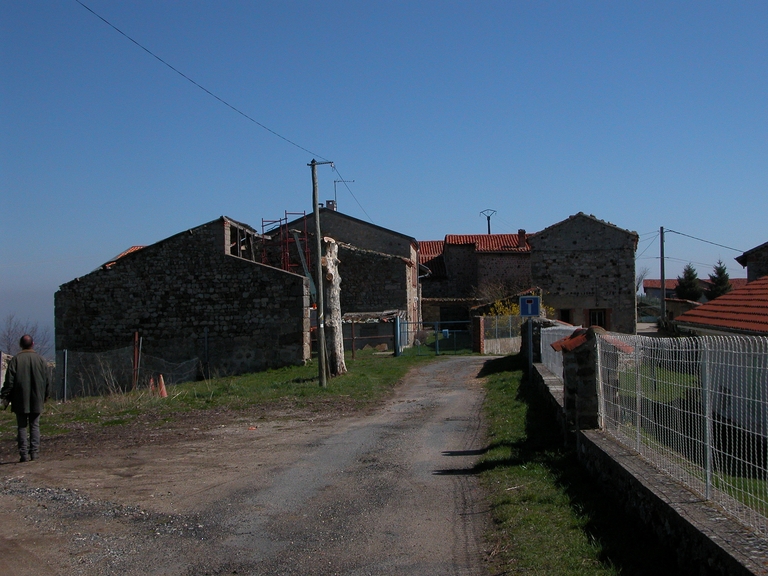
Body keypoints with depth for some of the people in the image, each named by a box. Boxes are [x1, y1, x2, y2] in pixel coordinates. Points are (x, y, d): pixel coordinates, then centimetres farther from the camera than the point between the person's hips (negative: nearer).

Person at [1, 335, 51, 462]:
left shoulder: (15, 360, -6)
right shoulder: (41, 360, 0)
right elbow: (47, 380, 6)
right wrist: (46, 395, 18)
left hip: (20, 400, -1)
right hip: (36, 400, 2)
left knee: (22, 427, 4)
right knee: (35, 426, 9)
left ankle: (24, 454, 0)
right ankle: (34, 452, 6)